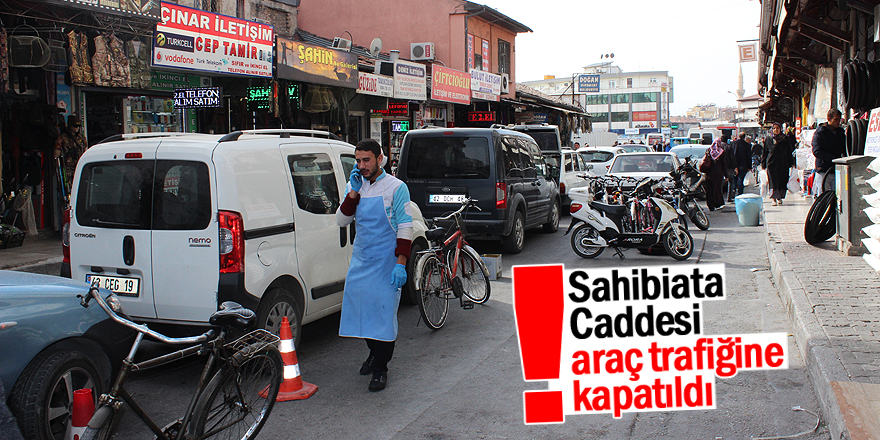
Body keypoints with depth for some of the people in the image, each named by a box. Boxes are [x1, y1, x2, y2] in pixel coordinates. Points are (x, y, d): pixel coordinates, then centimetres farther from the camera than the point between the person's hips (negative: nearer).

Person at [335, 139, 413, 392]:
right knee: (361, 307, 11)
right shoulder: (354, 186, 9)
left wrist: (401, 264, -16)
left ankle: (380, 368, 6)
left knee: (384, 311, -3)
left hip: (386, 261, -5)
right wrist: (354, 193, -10)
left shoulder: (396, 187, -7)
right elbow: (341, 221, 3)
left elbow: (405, 226, -9)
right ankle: (374, 353, 33)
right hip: (361, 260, 5)